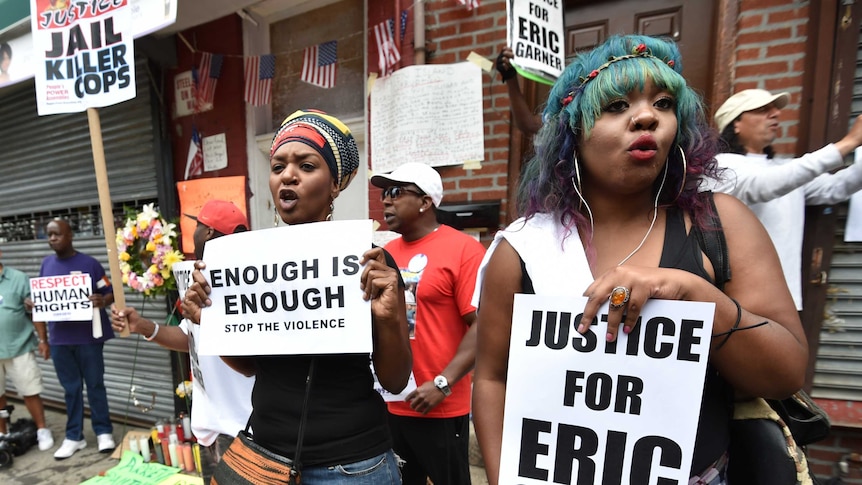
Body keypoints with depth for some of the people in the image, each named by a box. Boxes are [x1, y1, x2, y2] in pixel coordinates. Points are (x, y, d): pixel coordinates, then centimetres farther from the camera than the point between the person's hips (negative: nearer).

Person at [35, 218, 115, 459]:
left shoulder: (89, 263, -7)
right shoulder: (46, 264, 8)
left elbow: (111, 292, -5)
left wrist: (102, 301, -27)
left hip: (88, 337, -4)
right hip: (59, 338, 4)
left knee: (95, 385, 6)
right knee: (71, 388, 13)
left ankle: (103, 432, 18)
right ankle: (74, 436, 24)